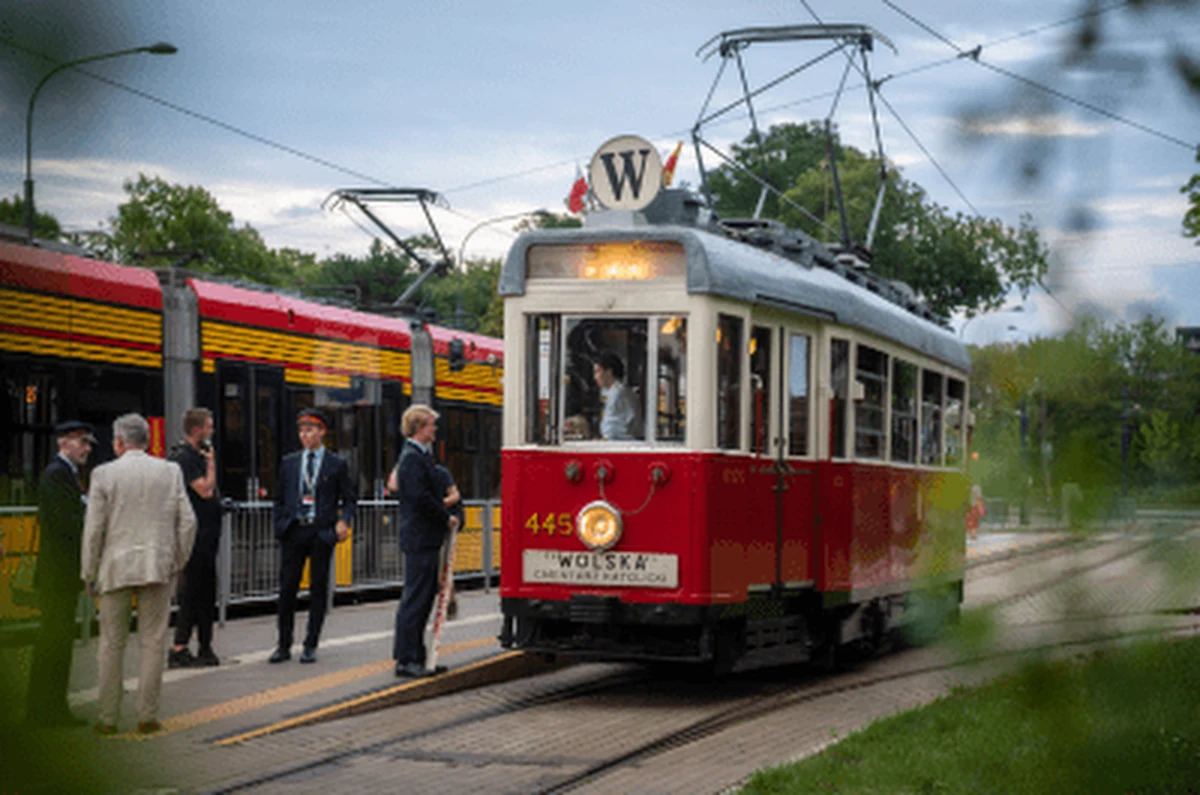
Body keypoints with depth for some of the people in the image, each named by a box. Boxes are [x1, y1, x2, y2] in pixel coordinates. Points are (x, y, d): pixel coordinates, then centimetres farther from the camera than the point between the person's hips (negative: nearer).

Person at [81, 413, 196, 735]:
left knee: (112, 645, 6)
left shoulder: (104, 474, -3)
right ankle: (147, 717, 5)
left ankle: (108, 718, 9)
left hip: (116, 568, -1)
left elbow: (94, 529, -3)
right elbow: (187, 522, 2)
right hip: (158, 567, 1)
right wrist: (177, 563, 12)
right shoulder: (170, 471, 3)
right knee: (153, 643, 5)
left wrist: (90, 574, 5)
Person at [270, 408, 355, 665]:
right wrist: (280, 527, 5)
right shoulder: (289, 462, 11)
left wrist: (344, 521, -12)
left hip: (322, 533, -2)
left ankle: (311, 646, 9)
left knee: (318, 589, 2)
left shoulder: (337, 464, 3)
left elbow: (349, 499, 5)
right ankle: (284, 645, 9)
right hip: (293, 531, 2)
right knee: (287, 588, 1)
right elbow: (280, 499, 16)